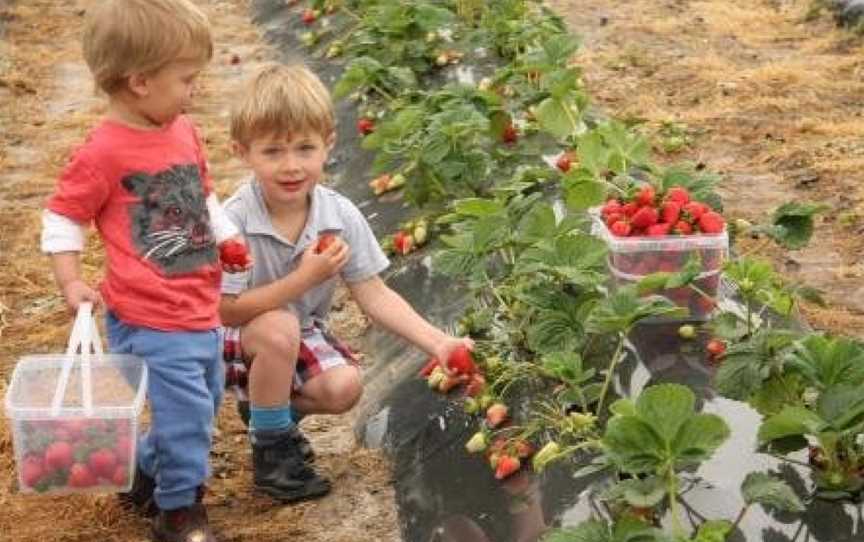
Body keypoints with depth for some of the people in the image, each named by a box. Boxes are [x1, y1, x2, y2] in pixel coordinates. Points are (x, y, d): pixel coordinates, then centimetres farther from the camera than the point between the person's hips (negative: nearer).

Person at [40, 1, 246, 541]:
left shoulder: (184, 132, 5)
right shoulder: (105, 152, -17)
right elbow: (62, 216, -8)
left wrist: (233, 242, 9)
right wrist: (71, 280, -17)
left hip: (202, 310, 8)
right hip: (150, 321, -8)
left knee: (202, 403, 20)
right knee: (186, 413, -4)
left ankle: (149, 478, 41)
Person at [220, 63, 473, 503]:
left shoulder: (341, 217, -15)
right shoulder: (235, 220, -28)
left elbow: (375, 297, -10)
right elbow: (228, 310, -27)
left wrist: (439, 344, -22)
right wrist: (306, 277, -32)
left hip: (301, 334, 4)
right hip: (235, 338, -4)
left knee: (344, 387, -21)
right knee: (279, 328, -34)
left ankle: (273, 410, 12)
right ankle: (271, 449, -12)